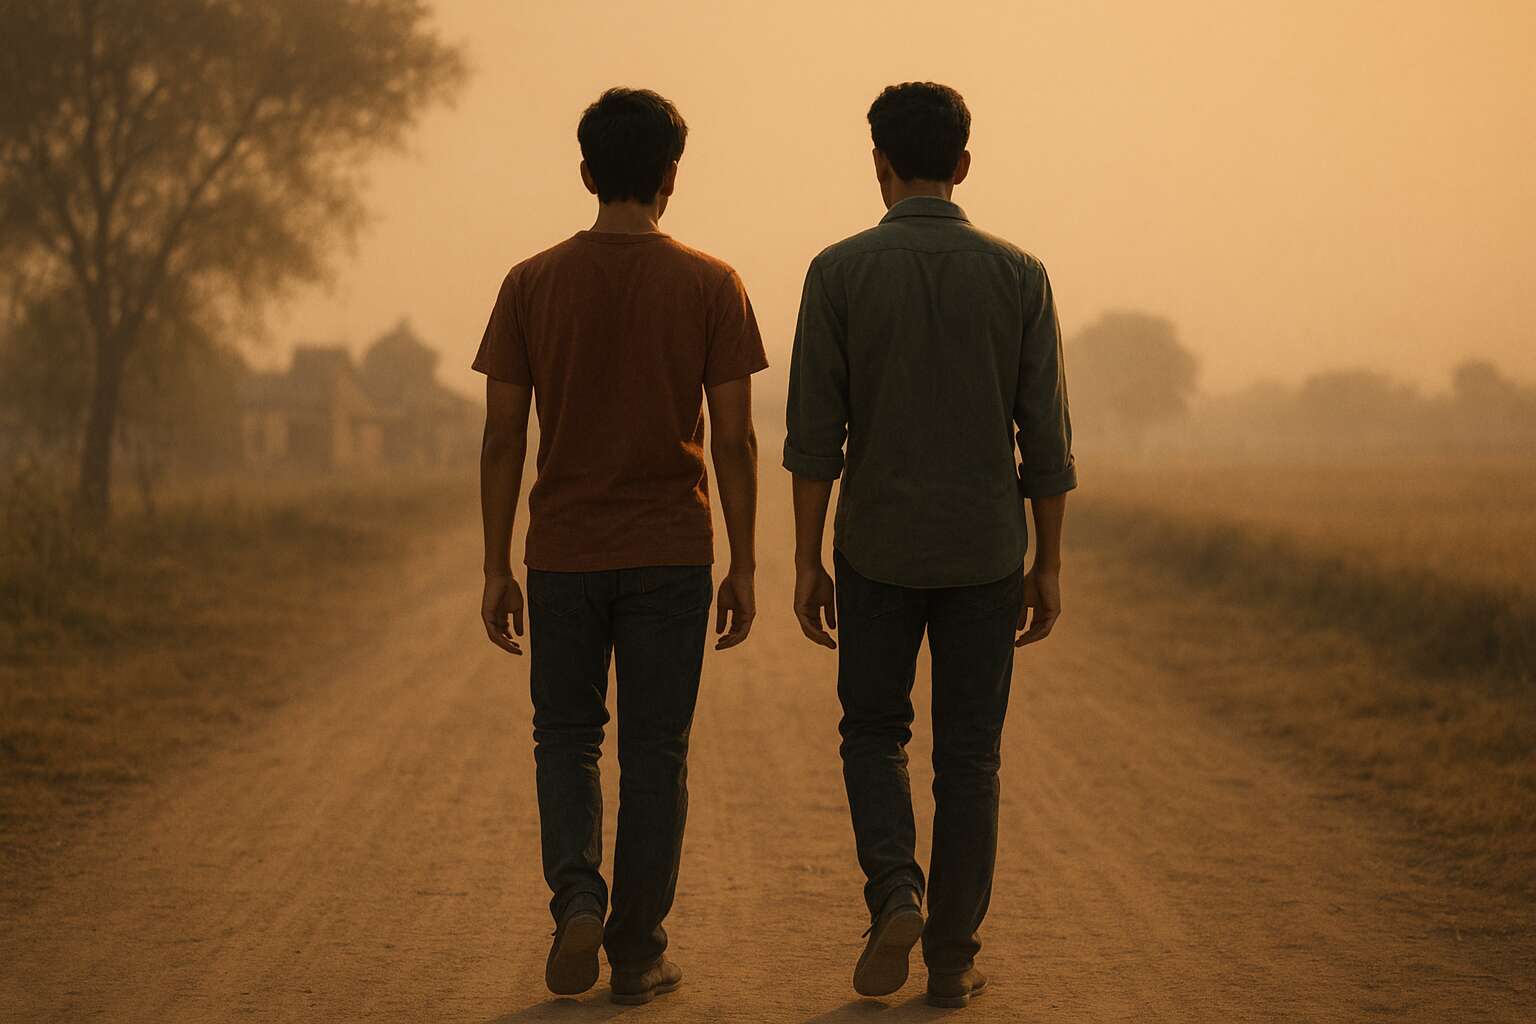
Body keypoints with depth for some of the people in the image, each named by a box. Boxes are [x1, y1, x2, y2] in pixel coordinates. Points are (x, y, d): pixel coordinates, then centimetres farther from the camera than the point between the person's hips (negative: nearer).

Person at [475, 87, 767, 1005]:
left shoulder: (531, 284, -1)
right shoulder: (711, 286, -4)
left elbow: (503, 436, -1)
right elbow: (734, 439, -6)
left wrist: (497, 570, 5)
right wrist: (744, 567, 2)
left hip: (563, 555, 1)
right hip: (671, 554, -1)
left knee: (567, 739, 15)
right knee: (655, 753, 7)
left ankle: (577, 893, -6)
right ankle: (639, 950, 9)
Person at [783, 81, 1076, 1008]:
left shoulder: (840, 272, -6)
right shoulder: (1019, 275, -3)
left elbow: (814, 434, -7)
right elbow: (1046, 437, -2)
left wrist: (807, 562, 0)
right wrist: (1048, 566, 5)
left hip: (878, 549, -1)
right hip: (983, 551, 1)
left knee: (875, 735, 16)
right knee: (969, 757, 9)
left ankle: (894, 891, -7)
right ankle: (952, 958, 10)